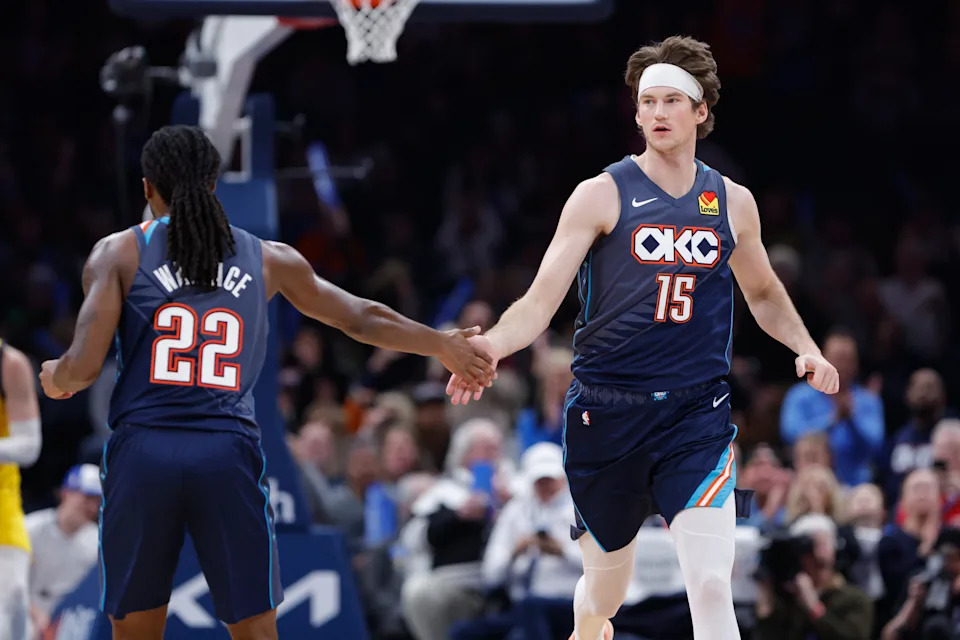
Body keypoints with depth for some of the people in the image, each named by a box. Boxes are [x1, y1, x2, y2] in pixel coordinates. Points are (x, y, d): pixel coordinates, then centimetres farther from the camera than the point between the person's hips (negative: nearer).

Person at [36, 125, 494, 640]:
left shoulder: (118, 253, 6)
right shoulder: (267, 260, 13)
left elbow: (84, 368, -3)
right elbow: (359, 319, 25)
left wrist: (54, 379, 22)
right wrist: (442, 345, 40)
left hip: (142, 452, -1)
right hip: (228, 458, 1)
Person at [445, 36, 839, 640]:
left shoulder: (733, 203, 8)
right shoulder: (602, 196, -2)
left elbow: (764, 294, 27)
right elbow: (541, 301, -8)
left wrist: (807, 349, 8)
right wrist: (491, 345, -28)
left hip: (697, 412, 1)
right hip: (606, 410, -1)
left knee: (712, 584, -18)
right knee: (606, 584, 13)